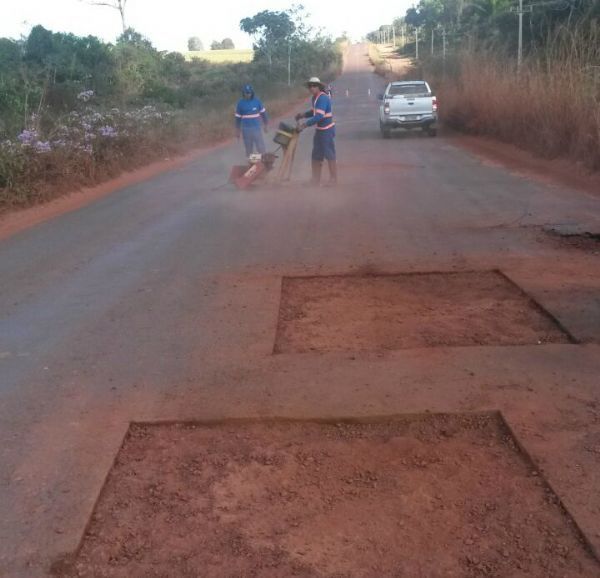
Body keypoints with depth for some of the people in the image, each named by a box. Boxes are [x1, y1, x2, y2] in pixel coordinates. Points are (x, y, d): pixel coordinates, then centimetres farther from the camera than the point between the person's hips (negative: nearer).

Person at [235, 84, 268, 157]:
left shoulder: (257, 101, -3)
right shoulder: (240, 103, -2)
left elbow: (263, 113, 7)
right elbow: (238, 117, 5)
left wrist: (266, 125, 9)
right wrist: (238, 130, 6)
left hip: (256, 128, -1)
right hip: (246, 129, 1)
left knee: (261, 148, -3)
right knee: (248, 149, 9)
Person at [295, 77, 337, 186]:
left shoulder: (323, 98, -20)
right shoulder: (315, 98, 9)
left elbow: (319, 116, -27)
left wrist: (305, 124, -24)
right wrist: (303, 115, 8)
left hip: (327, 130, -10)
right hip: (319, 130, 10)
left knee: (329, 155, -2)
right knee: (316, 155, 13)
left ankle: (333, 180, 6)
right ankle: (316, 180, 20)